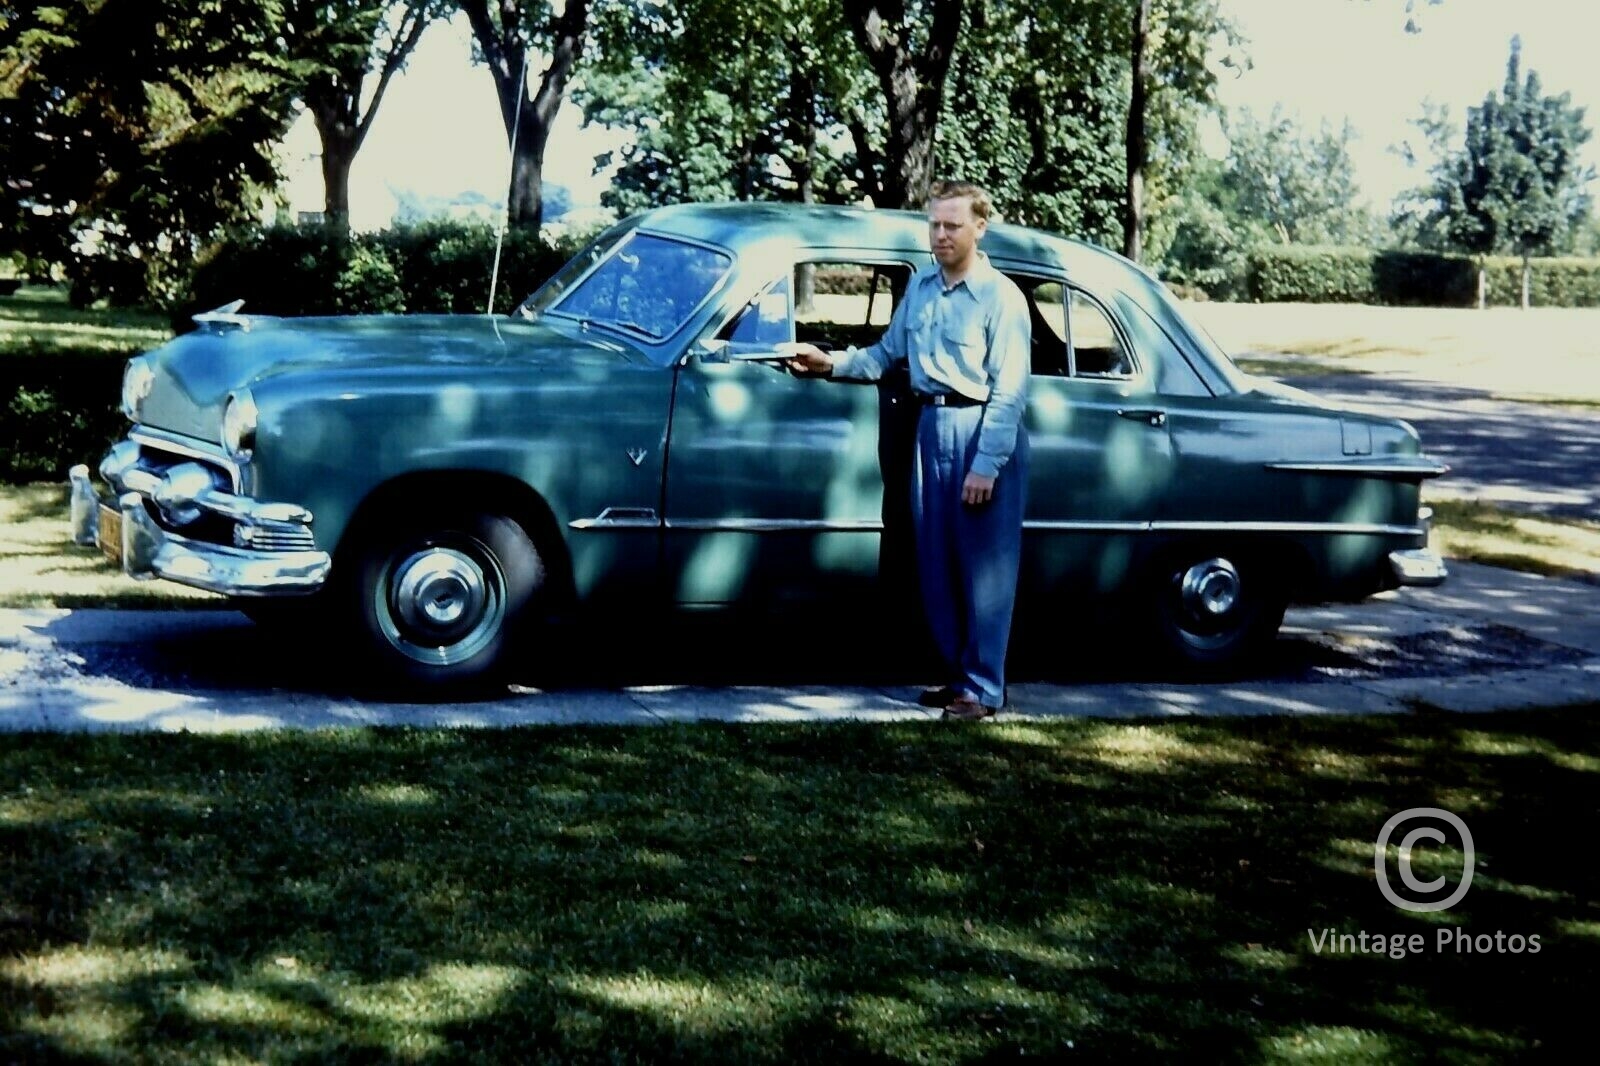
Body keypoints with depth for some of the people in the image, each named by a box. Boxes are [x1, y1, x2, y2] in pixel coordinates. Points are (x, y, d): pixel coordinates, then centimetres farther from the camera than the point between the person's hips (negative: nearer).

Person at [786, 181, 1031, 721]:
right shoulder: (920, 286, 10)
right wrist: (832, 363, 3)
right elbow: (887, 353, 18)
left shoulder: (1001, 297, -10)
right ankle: (956, 673, 21)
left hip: (982, 432, -7)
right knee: (935, 566, 10)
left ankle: (983, 689, 2)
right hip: (931, 427, 7)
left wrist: (987, 465, -17)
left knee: (983, 569, -2)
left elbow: (1009, 391, -13)